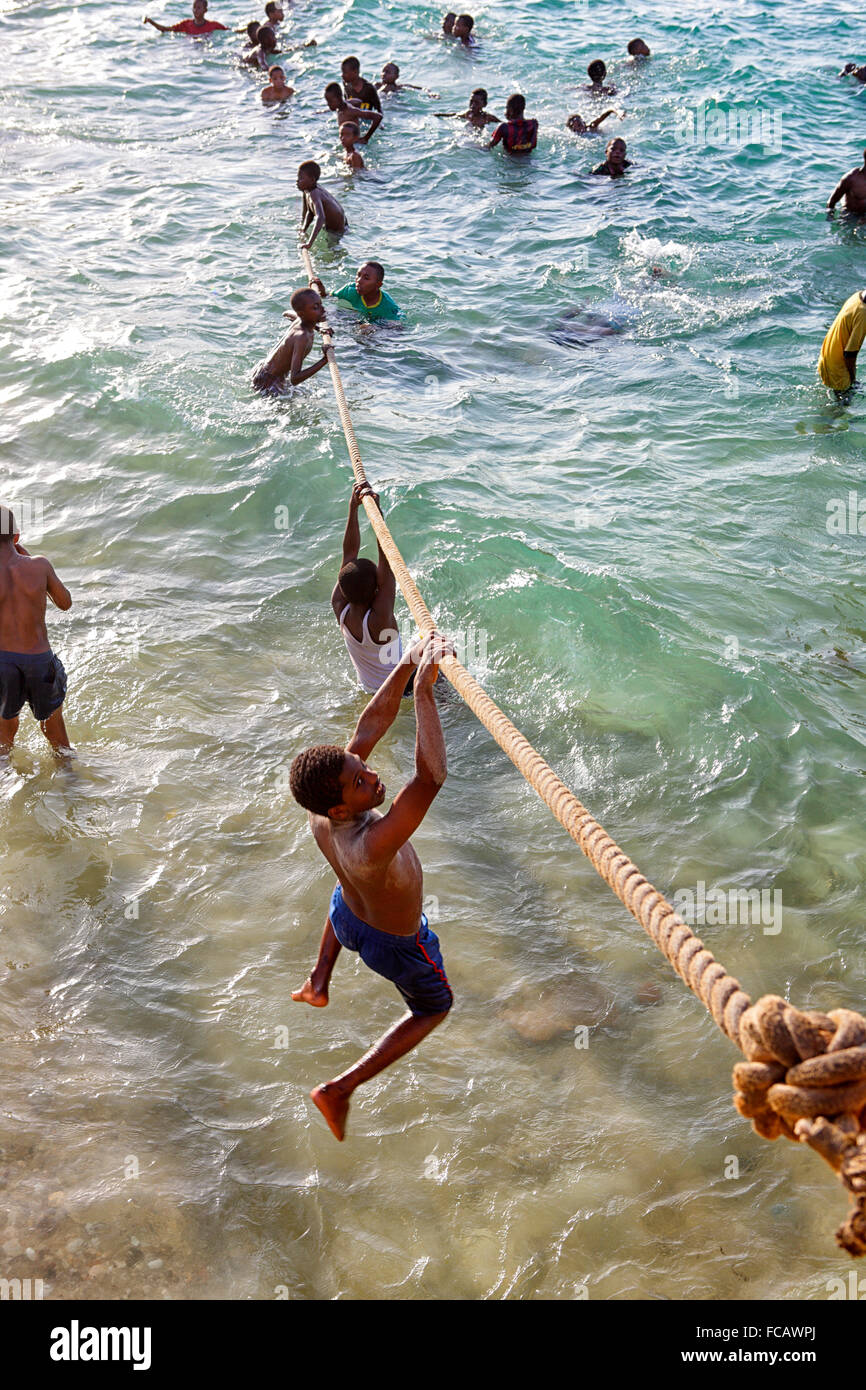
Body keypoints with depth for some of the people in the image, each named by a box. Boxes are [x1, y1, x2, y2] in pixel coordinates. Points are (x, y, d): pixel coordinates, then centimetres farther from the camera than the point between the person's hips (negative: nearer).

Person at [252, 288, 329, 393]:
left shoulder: (299, 320, -7)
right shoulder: (302, 337, -34)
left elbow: (288, 313, 22)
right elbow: (294, 379, -40)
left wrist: (316, 327, 10)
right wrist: (324, 361, -44)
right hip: (267, 383, -10)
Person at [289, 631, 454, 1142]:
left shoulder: (322, 803, -29)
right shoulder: (369, 848, -49)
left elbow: (374, 721, -23)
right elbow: (432, 778, -59)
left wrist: (407, 664, -30)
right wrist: (424, 688, -56)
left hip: (348, 917, 6)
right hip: (397, 945, -6)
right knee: (433, 1008, 26)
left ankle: (319, 981, 50)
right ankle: (340, 1090, 22)